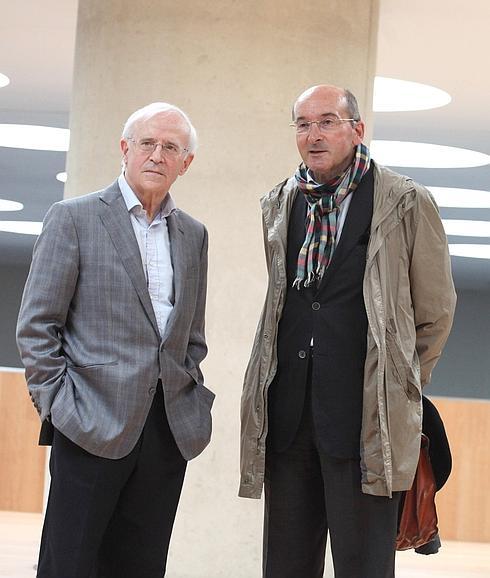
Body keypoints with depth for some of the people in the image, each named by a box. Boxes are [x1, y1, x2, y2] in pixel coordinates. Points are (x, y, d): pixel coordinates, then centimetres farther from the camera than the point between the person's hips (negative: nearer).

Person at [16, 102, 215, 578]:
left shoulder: (193, 235, 15)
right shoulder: (73, 218, 0)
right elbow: (36, 326, -3)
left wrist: (189, 399, 9)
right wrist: (60, 407, -8)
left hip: (169, 431, 5)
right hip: (95, 426, -5)